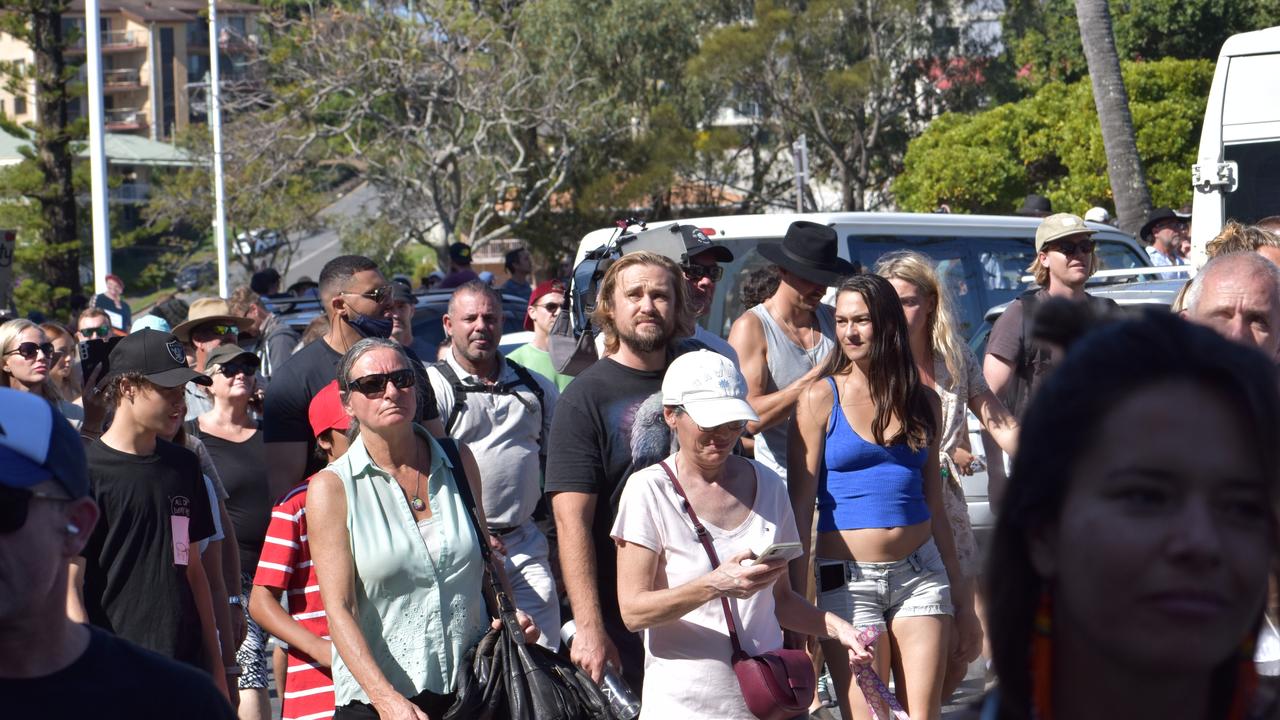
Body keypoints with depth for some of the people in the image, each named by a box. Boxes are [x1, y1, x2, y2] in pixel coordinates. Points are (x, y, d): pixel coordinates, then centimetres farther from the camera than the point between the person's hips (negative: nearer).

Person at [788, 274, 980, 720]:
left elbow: (934, 505, 15)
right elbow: (800, 504, -5)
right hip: (848, 581, -3)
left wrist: (961, 599, 15)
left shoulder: (923, 401, 9)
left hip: (921, 574, 3)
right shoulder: (821, 398, -2)